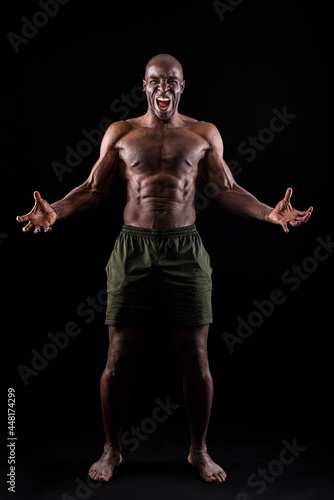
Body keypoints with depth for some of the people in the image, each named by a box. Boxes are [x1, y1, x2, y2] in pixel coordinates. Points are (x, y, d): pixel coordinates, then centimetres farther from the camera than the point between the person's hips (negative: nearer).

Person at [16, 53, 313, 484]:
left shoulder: (204, 134, 10)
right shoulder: (120, 133, 10)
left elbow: (227, 191, 8)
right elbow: (93, 189, 9)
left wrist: (269, 213, -7)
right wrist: (54, 211, -8)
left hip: (185, 250, 0)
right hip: (133, 247, 0)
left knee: (195, 358, 3)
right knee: (119, 357, 3)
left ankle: (199, 451, 24)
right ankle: (111, 450, 24)